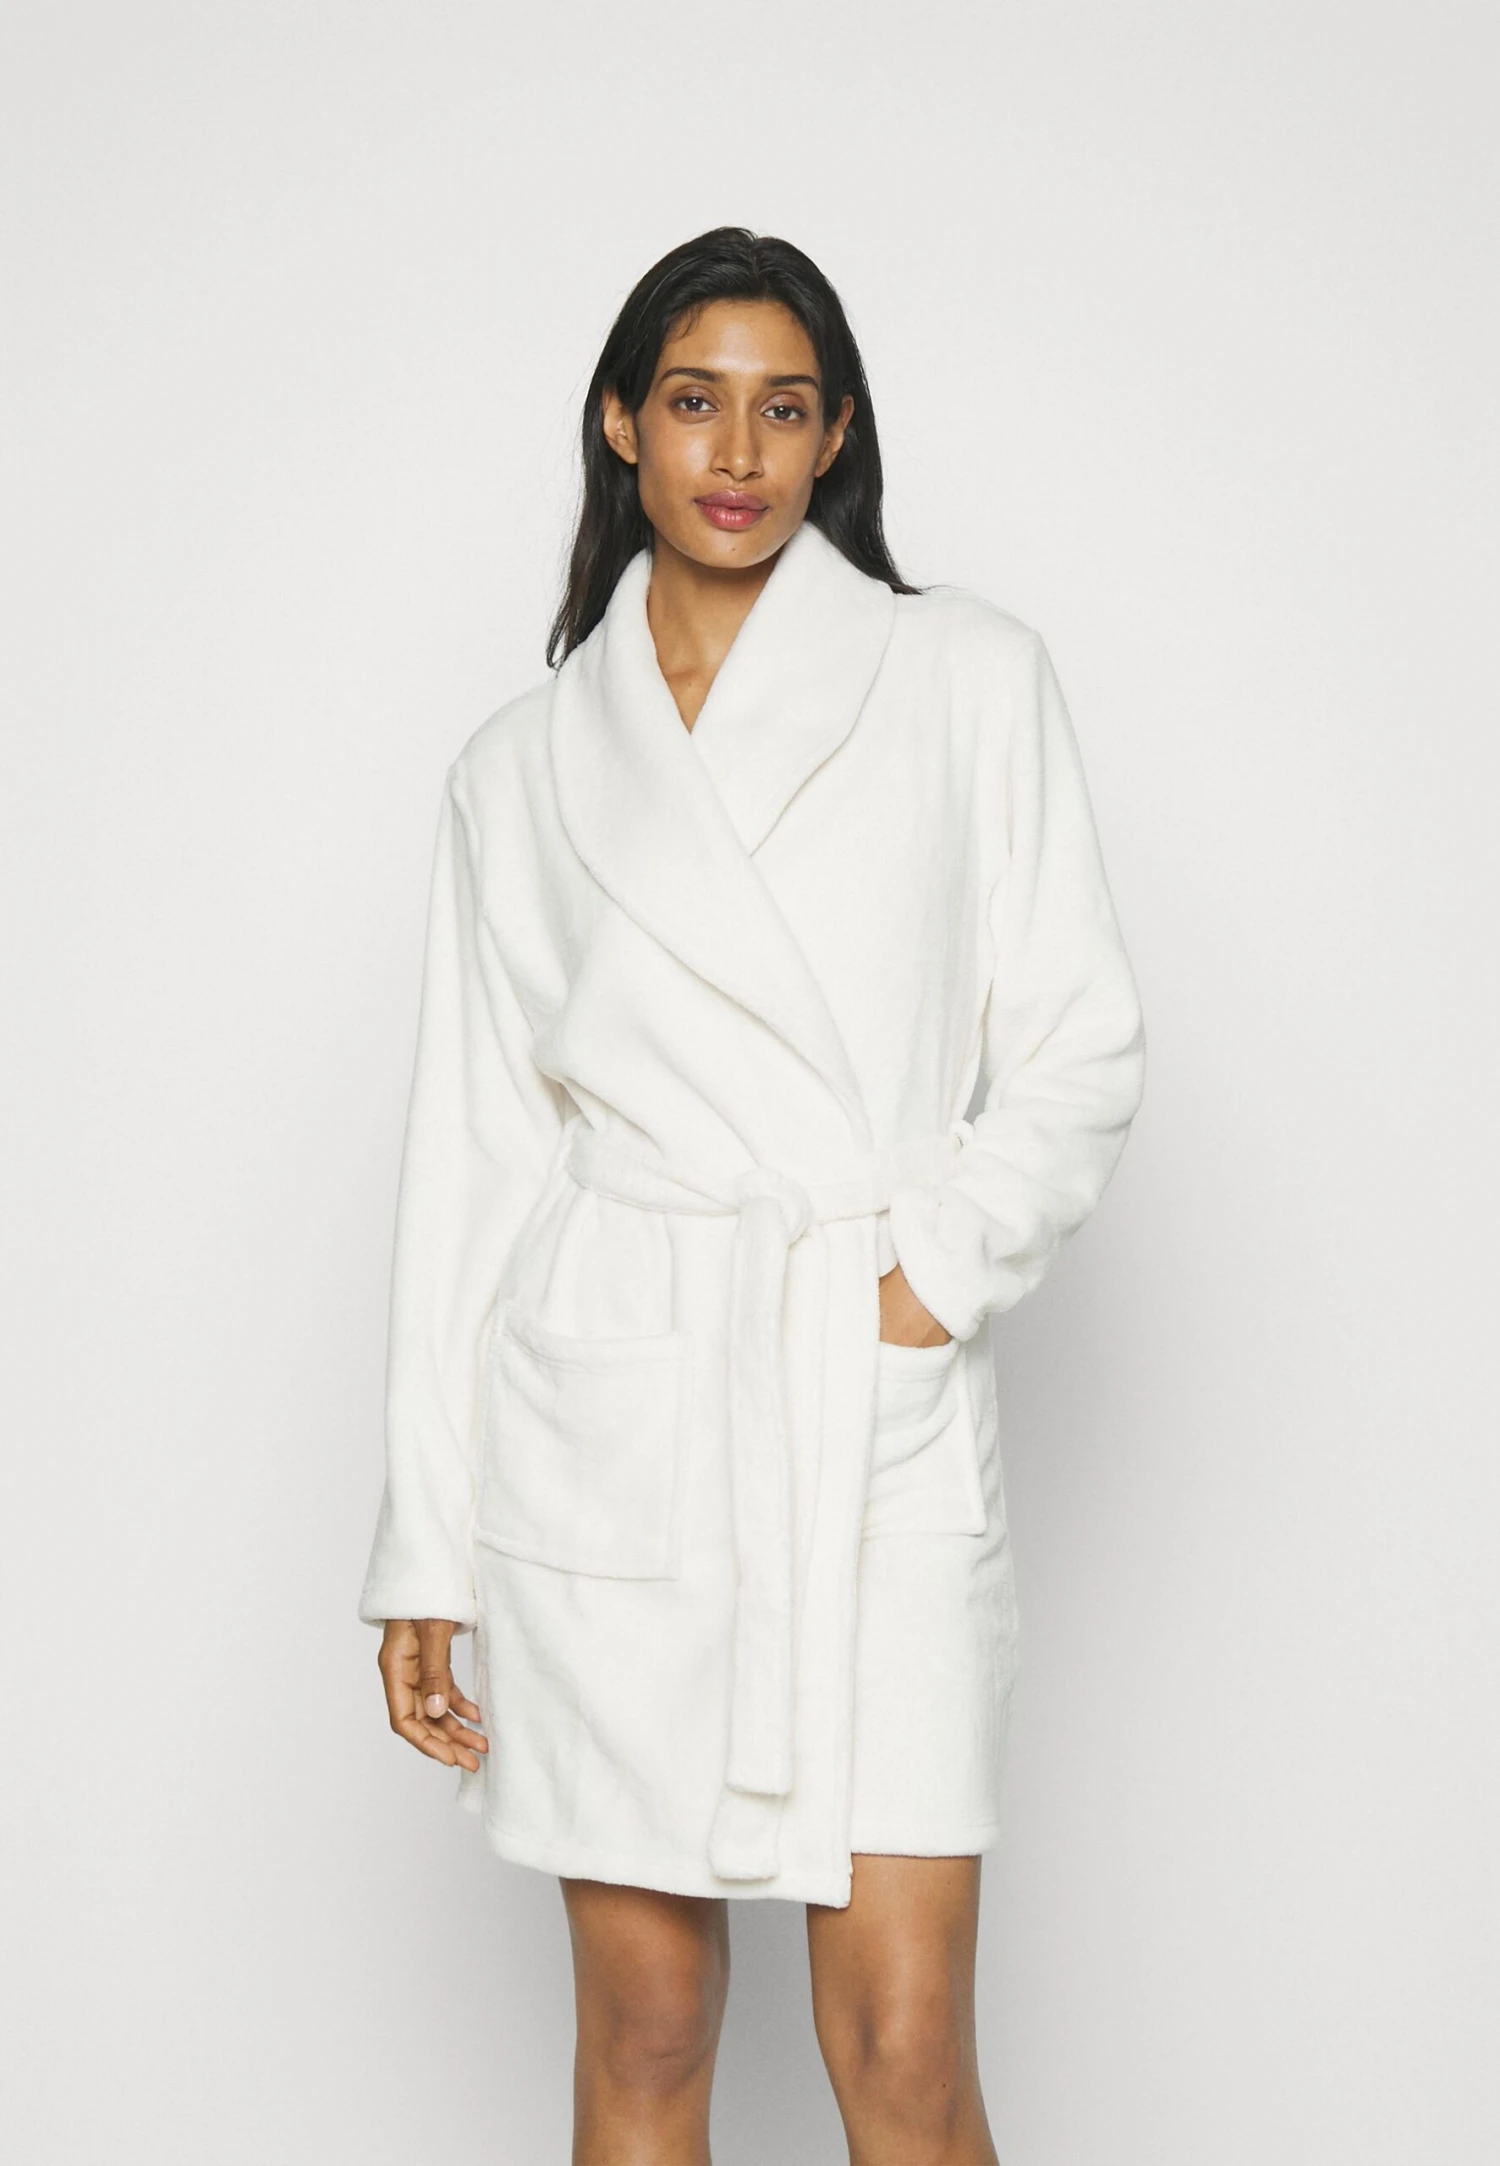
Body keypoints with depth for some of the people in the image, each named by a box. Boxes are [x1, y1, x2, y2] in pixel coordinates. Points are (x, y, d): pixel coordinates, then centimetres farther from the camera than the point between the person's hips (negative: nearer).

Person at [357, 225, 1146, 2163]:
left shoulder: (969, 680, 6)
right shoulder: (522, 766, 9)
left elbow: (1082, 1045, 5)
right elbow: (473, 1154, 8)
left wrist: (938, 1266, -12)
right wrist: (426, 1553, 5)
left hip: (883, 1417, -1)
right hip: (606, 1418, 1)